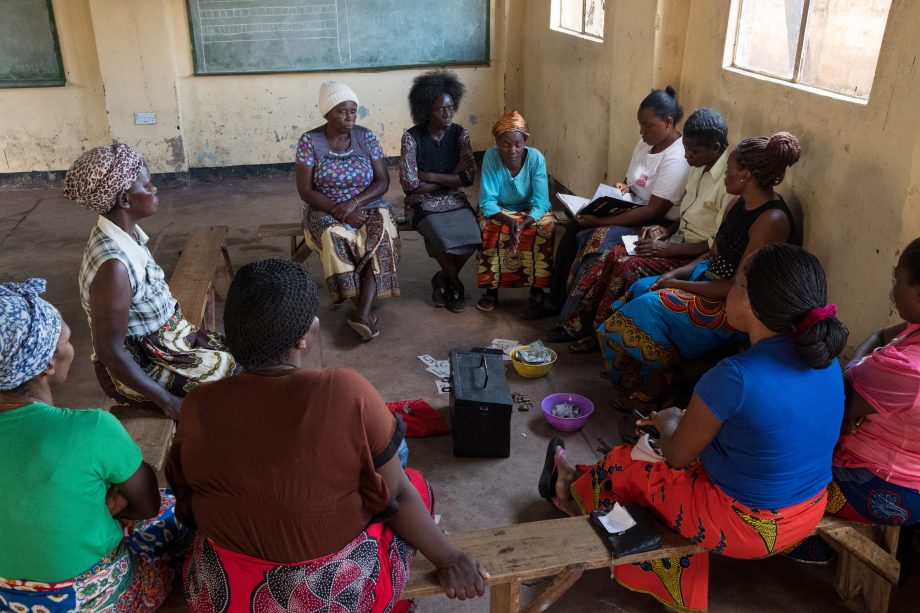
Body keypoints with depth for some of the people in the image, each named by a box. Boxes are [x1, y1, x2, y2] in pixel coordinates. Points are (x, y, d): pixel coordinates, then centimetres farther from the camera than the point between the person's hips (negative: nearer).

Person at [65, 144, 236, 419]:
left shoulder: (128, 233, -4)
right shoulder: (113, 265, -31)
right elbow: (109, 351, -26)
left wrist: (186, 330, 16)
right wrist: (167, 401, -21)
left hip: (161, 337, 9)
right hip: (139, 365, -8)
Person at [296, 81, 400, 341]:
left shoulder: (366, 137, -1)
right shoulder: (309, 141, -7)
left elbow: (383, 182, -3)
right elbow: (306, 191, -9)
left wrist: (354, 202, -20)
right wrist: (340, 210, -22)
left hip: (367, 206, 1)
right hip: (326, 210, -1)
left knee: (381, 234, -32)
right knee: (337, 238, -35)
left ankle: (362, 314, -37)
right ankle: (367, 311, -21)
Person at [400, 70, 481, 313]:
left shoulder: (459, 133, -2)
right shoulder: (412, 137, -12)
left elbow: (469, 177, -10)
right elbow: (410, 184, -17)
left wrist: (431, 176, -16)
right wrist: (450, 179, -9)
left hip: (455, 201, 3)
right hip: (423, 203, -3)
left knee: (473, 236, -24)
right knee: (444, 239, -29)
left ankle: (443, 279, 3)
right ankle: (454, 284, 1)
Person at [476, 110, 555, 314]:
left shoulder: (536, 158, -20)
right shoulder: (491, 156, -21)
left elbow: (540, 203, -22)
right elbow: (487, 202, -21)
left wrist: (522, 224, -40)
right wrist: (509, 221, -38)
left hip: (530, 211, 0)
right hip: (499, 211, 0)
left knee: (546, 226, -30)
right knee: (489, 229, -32)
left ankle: (537, 289, -14)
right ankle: (491, 289, -15)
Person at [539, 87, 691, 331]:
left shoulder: (676, 159, -21)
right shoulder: (646, 144, 7)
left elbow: (654, 211, -26)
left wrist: (600, 221, -27)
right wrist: (622, 189, -4)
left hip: (658, 225, -9)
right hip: (633, 210, 9)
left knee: (598, 239, -29)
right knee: (574, 229, -9)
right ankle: (557, 299, 1)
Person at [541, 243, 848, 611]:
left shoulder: (735, 376, -31)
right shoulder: (826, 361, -8)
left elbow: (676, 455, -15)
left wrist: (669, 422, 6)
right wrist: (690, 421, 13)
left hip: (745, 528, -7)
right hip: (809, 515, 7)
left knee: (624, 464, 15)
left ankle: (577, 491, 47)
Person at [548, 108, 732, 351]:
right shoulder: (699, 165, 6)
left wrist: (668, 248, -22)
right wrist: (667, 230, 1)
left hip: (698, 256, -8)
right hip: (679, 239, 8)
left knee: (628, 266, -24)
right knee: (615, 255, -12)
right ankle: (582, 322, -6)